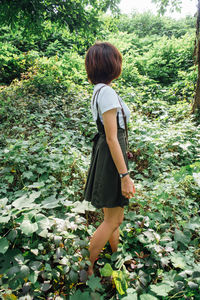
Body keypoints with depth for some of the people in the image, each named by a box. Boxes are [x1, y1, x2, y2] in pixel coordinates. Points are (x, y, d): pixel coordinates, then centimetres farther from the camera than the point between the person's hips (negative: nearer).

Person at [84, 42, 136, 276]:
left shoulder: (100, 91, 8)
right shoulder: (107, 92, -22)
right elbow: (112, 138, -24)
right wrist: (125, 176, -20)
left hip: (104, 154, 10)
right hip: (112, 158, -10)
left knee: (114, 215, 23)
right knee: (112, 220, 5)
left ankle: (115, 254, 43)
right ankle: (86, 267, 21)